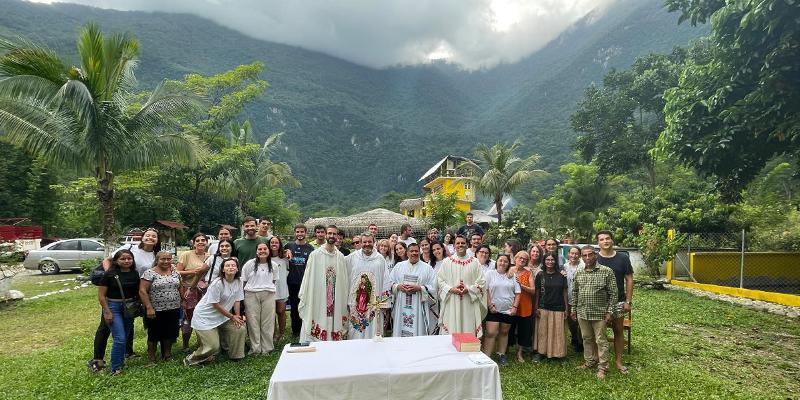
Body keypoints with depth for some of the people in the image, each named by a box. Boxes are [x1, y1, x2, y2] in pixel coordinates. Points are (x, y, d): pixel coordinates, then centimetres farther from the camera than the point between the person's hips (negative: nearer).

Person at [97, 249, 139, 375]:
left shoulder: (135, 274, 0)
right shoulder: (110, 274, -10)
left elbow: (138, 292, 9)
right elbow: (101, 295, -8)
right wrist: (107, 312, -12)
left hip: (129, 307, 4)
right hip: (113, 307, -4)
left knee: (125, 337, 13)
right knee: (119, 339, -9)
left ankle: (121, 361, 30)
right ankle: (115, 368, 5)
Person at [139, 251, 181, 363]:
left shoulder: (175, 273, 7)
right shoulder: (150, 273, -9)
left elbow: (180, 288, 15)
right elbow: (142, 291, -13)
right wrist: (149, 307, -17)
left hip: (173, 310, 4)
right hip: (156, 311, -4)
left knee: (170, 333, 12)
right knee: (154, 334, 8)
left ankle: (167, 354, 27)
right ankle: (151, 358, 24)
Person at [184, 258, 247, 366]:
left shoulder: (238, 282, -5)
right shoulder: (217, 283, -23)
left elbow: (237, 301, 1)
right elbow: (216, 305, -18)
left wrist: (238, 316, -10)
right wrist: (232, 317, -12)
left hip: (223, 316, 7)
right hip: (205, 317, -6)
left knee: (241, 329, -10)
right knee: (213, 347, -11)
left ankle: (235, 356, 12)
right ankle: (191, 359, 16)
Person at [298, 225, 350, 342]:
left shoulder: (340, 257, 6)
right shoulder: (315, 255, -3)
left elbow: (345, 281, 8)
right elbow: (308, 278, -1)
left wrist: (346, 300, 6)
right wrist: (304, 299, -2)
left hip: (336, 302, 3)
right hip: (317, 300, -3)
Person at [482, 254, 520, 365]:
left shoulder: (512, 276, 8)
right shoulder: (490, 273, 0)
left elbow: (517, 293, 7)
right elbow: (485, 290, -4)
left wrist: (515, 307, -2)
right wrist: (490, 305, -10)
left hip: (509, 310, 3)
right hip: (494, 309, -3)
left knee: (504, 332, 12)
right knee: (491, 333, -9)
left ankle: (501, 355, 26)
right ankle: (486, 356, -4)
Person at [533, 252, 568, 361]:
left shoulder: (561, 276, 2)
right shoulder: (540, 275, 2)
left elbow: (564, 292, 5)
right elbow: (537, 293, 4)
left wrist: (566, 308, 4)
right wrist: (536, 308, 0)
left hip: (558, 308, 0)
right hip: (543, 308, 0)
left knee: (558, 332, 3)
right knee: (542, 331, 5)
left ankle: (557, 353, 16)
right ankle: (540, 352, 15)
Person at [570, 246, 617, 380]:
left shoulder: (607, 271, -9)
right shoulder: (579, 273, 6)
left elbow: (613, 293, -8)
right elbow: (575, 292, 14)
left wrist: (610, 311, -10)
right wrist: (573, 309, 11)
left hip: (599, 313, -5)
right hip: (582, 313, 5)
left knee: (601, 341, 3)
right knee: (587, 339, 16)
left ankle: (602, 367, 14)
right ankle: (590, 361, 30)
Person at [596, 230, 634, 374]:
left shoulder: (623, 258, 0)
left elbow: (629, 280, 2)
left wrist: (628, 301, -4)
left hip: (618, 301, 1)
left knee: (619, 331, 9)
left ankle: (618, 361, 21)